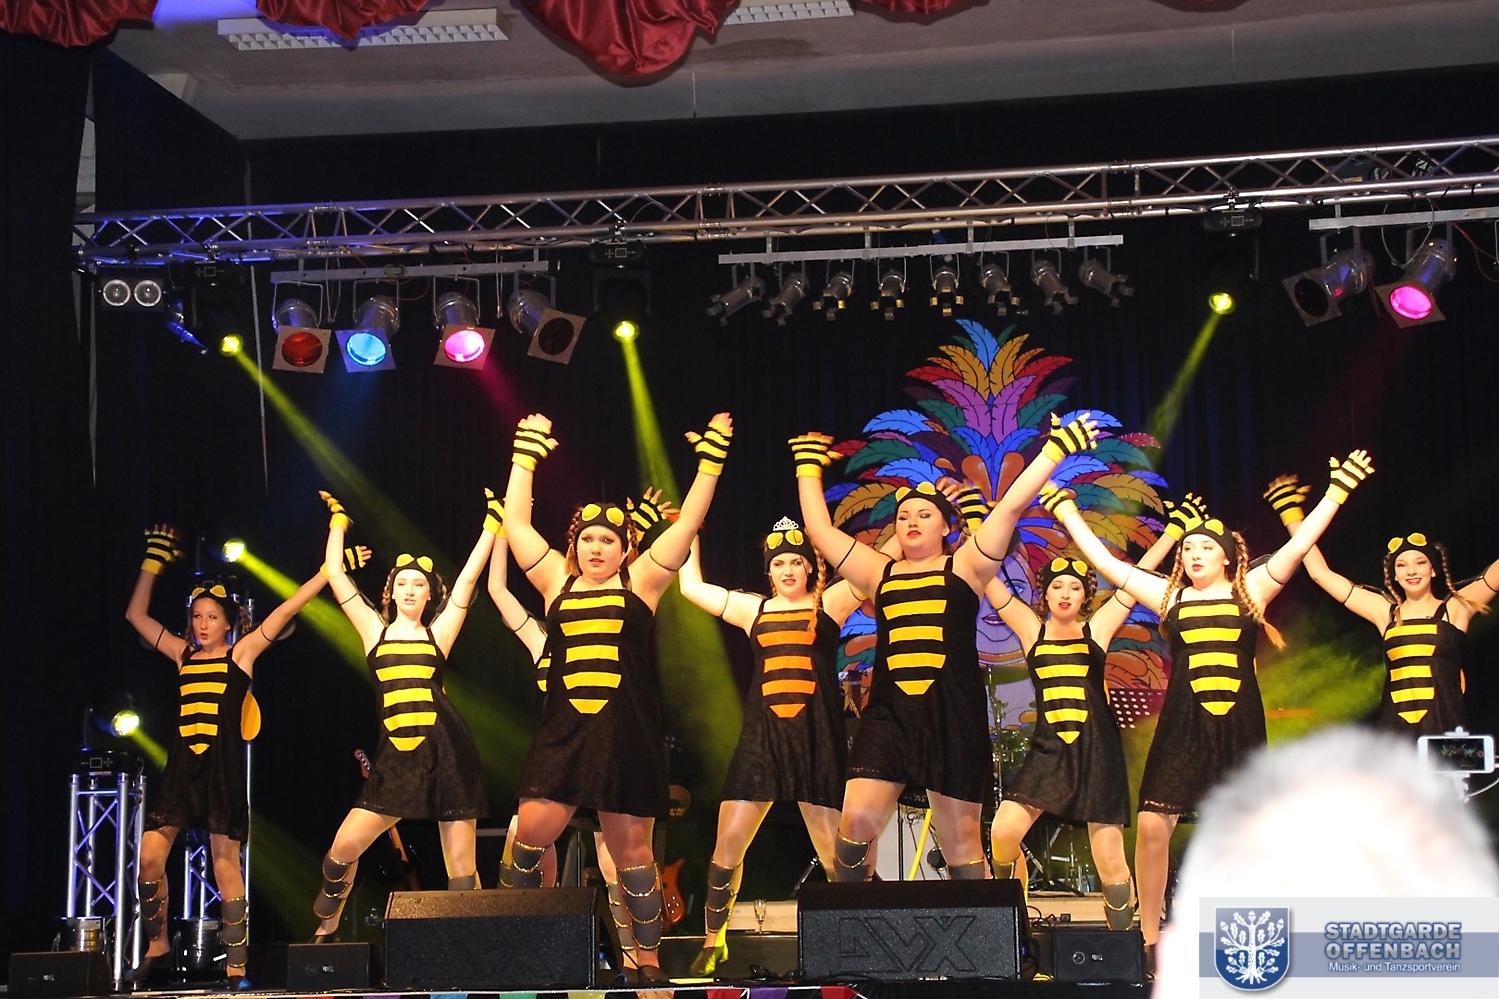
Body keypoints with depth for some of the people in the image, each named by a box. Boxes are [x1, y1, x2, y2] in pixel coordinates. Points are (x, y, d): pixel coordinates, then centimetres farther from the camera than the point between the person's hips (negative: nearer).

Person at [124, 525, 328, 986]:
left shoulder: (241, 653, 3)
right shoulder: (183, 654, 14)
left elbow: (288, 609, -2)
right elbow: (136, 615, 21)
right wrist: (154, 562, 20)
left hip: (223, 769, -4)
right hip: (182, 766, 4)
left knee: (225, 866, -5)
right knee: (149, 856, -1)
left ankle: (236, 968, -3)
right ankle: (156, 943, 19)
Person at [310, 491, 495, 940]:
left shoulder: (438, 633, 9)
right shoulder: (375, 631, 13)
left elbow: (469, 575, 7)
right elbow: (335, 574, 14)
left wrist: (492, 524, 8)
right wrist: (338, 522, 21)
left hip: (446, 751, -1)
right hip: (395, 757, 1)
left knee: (461, 863, -1)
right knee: (343, 848, -5)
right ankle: (325, 927, 20)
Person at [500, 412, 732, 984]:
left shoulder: (639, 584, 6)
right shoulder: (557, 584, 11)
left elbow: (688, 522, 2)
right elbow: (516, 522, 11)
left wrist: (710, 460, 0)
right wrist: (527, 455, 13)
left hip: (628, 736, -2)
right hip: (563, 733, 2)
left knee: (631, 852, 3)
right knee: (529, 836, -9)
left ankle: (648, 959, 15)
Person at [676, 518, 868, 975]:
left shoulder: (829, 604, 6)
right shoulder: (753, 609, 14)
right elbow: (691, 586, 20)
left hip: (817, 737, -3)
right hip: (761, 736, 3)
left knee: (834, 851, -3)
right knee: (728, 844, -1)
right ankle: (713, 943, 11)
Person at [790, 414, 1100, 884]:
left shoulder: (964, 567, 8)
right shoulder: (880, 574, 16)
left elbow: (1011, 507, 2)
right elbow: (820, 530, 20)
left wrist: (1055, 449, 0)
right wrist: (809, 468, 26)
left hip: (952, 716, -2)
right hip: (888, 712, 2)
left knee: (960, 840, 2)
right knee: (855, 824, -11)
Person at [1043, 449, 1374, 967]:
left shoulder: (1249, 591, 7)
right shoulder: (1168, 596, 10)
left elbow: (1299, 544, 2)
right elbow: (1104, 561, 10)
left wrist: (1337, 492, -1)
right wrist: (1066, 511, 13)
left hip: (1239, 727, 0)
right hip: (1182, 725, 0)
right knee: (1151, 827, -10)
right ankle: (1150, 941, 0)